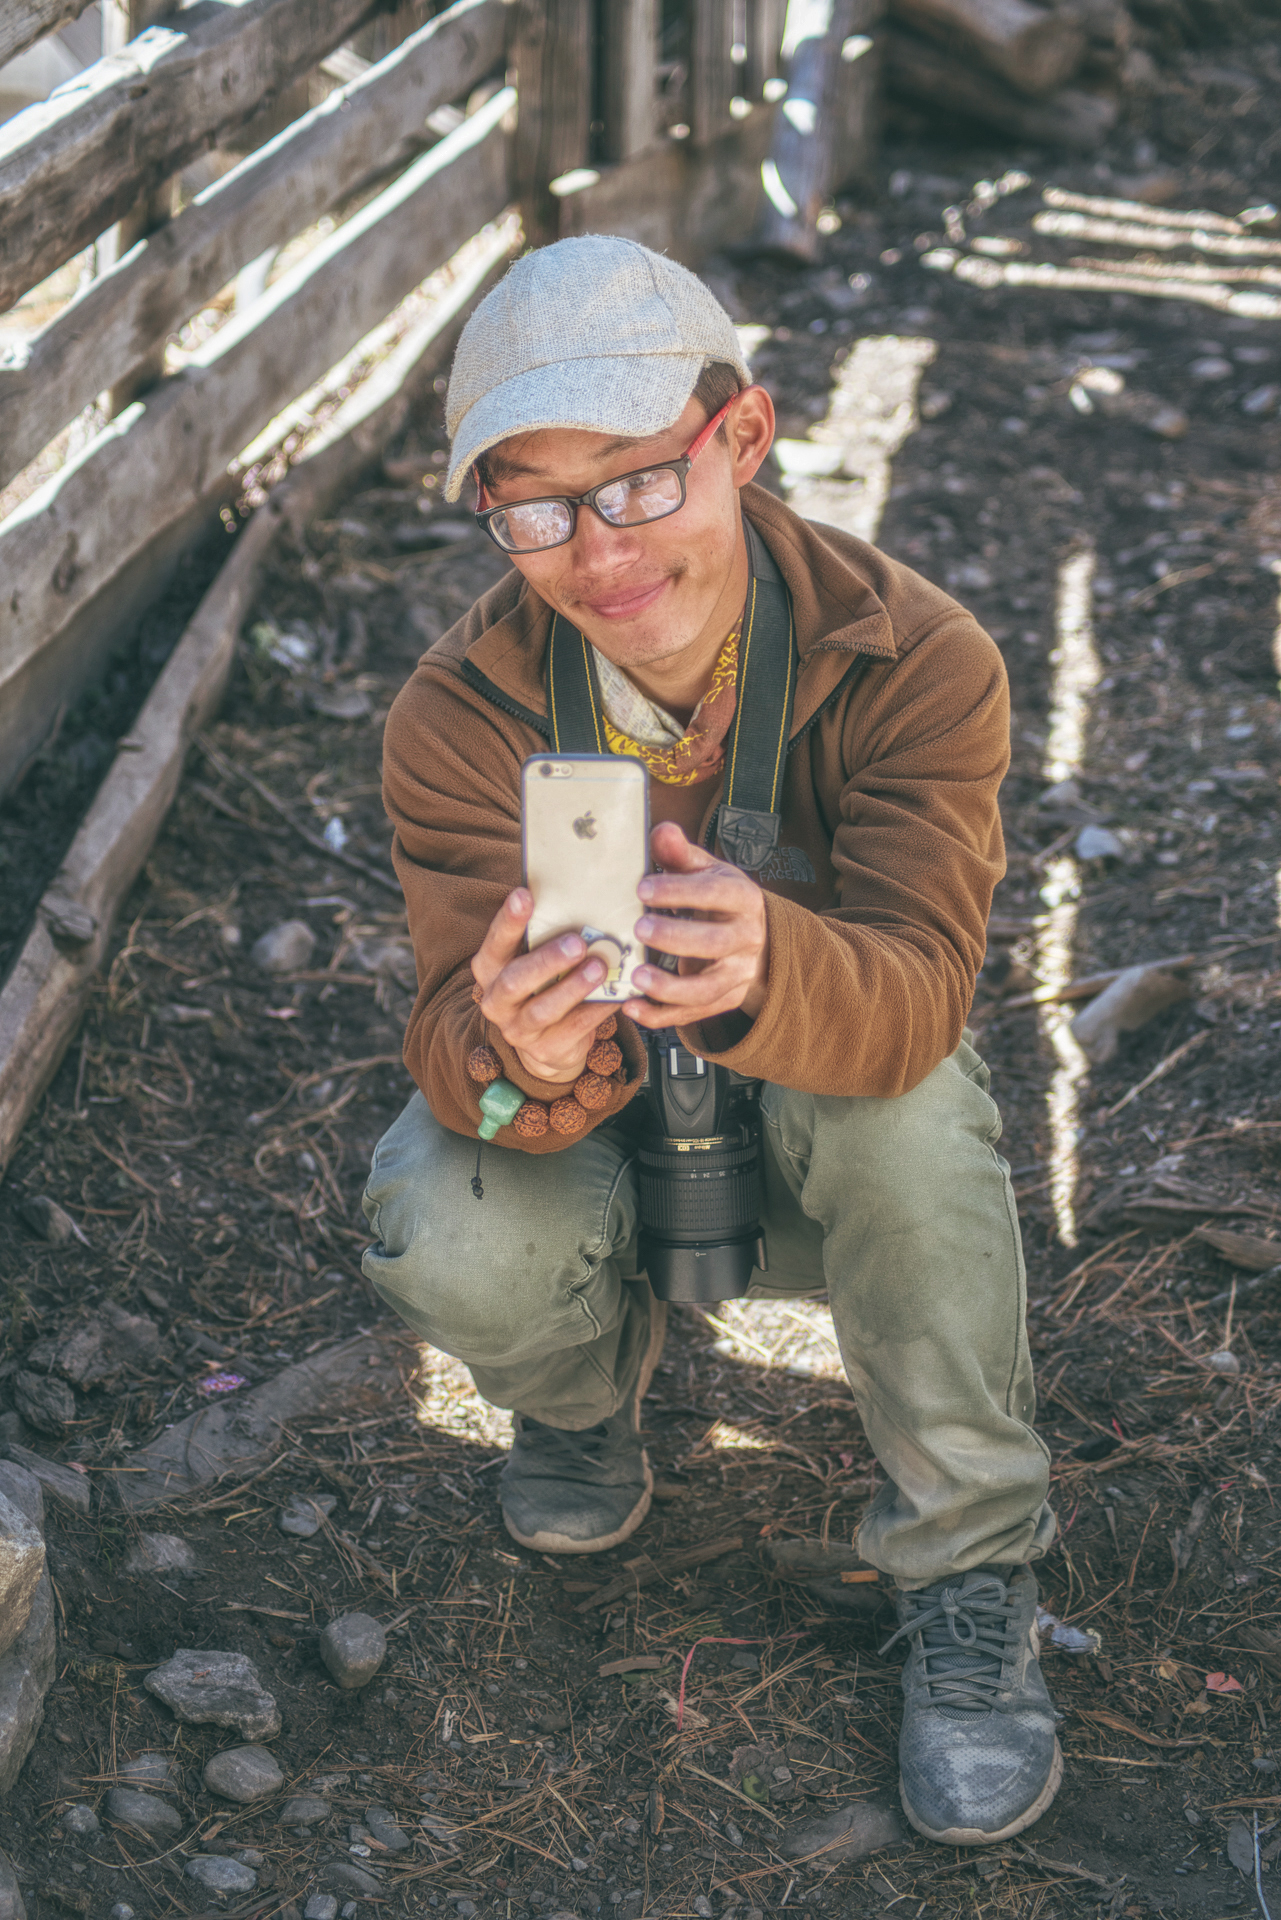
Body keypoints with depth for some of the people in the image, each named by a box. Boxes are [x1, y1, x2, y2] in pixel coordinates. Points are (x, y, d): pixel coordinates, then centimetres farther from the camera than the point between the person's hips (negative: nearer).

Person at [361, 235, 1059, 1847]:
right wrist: (521, 1056, -53)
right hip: (588, 1133, 1)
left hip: (832, 1150, -1)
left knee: (908, 1098, -35)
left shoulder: (917, 663, -25)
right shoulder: (461, 716, -22)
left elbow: (919, 995, -36)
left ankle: (967, 1571, -14)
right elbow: (454, 1039, -27)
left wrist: (765, 968, -61)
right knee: (443, 1237, -31)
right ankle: (584, 1388, 8)